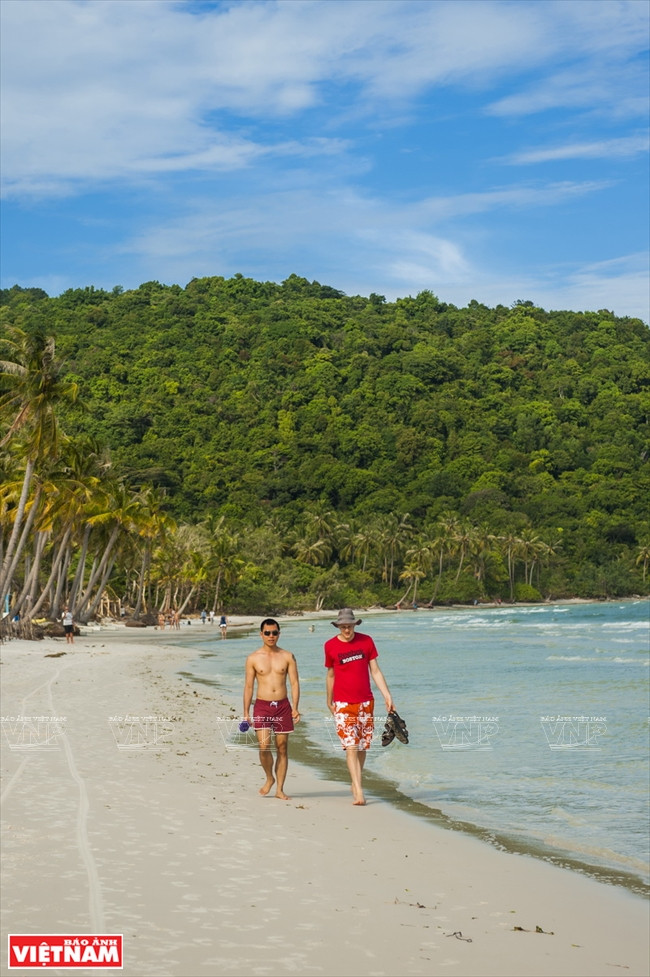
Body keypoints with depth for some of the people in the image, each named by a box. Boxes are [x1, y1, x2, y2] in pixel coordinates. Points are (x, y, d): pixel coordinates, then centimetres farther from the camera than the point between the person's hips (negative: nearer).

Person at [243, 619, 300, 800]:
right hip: (262, 705, -1)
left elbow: (294, 683, 3)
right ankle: (269, 778, 12)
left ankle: (279, 789, 13)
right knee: (264, 746, -14)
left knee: (282, 748, 4)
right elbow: (248, 687, 6)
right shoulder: (253, 658, 2)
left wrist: (295, 708, -8)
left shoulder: (287, 657, 4)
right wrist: (246, 713, 2)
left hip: (283, 705, 1)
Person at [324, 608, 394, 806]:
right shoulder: (330, 646, -1)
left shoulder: (366, 641, 1)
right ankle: (359, 792, -14)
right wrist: (329, 701, 20)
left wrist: (387, 696, 0)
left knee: (362, 747, 9)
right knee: (351, 747, -10)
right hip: (343, 705, -2)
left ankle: (355, 783, 26)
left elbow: (375, 671, 6)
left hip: (366, 703, 2)